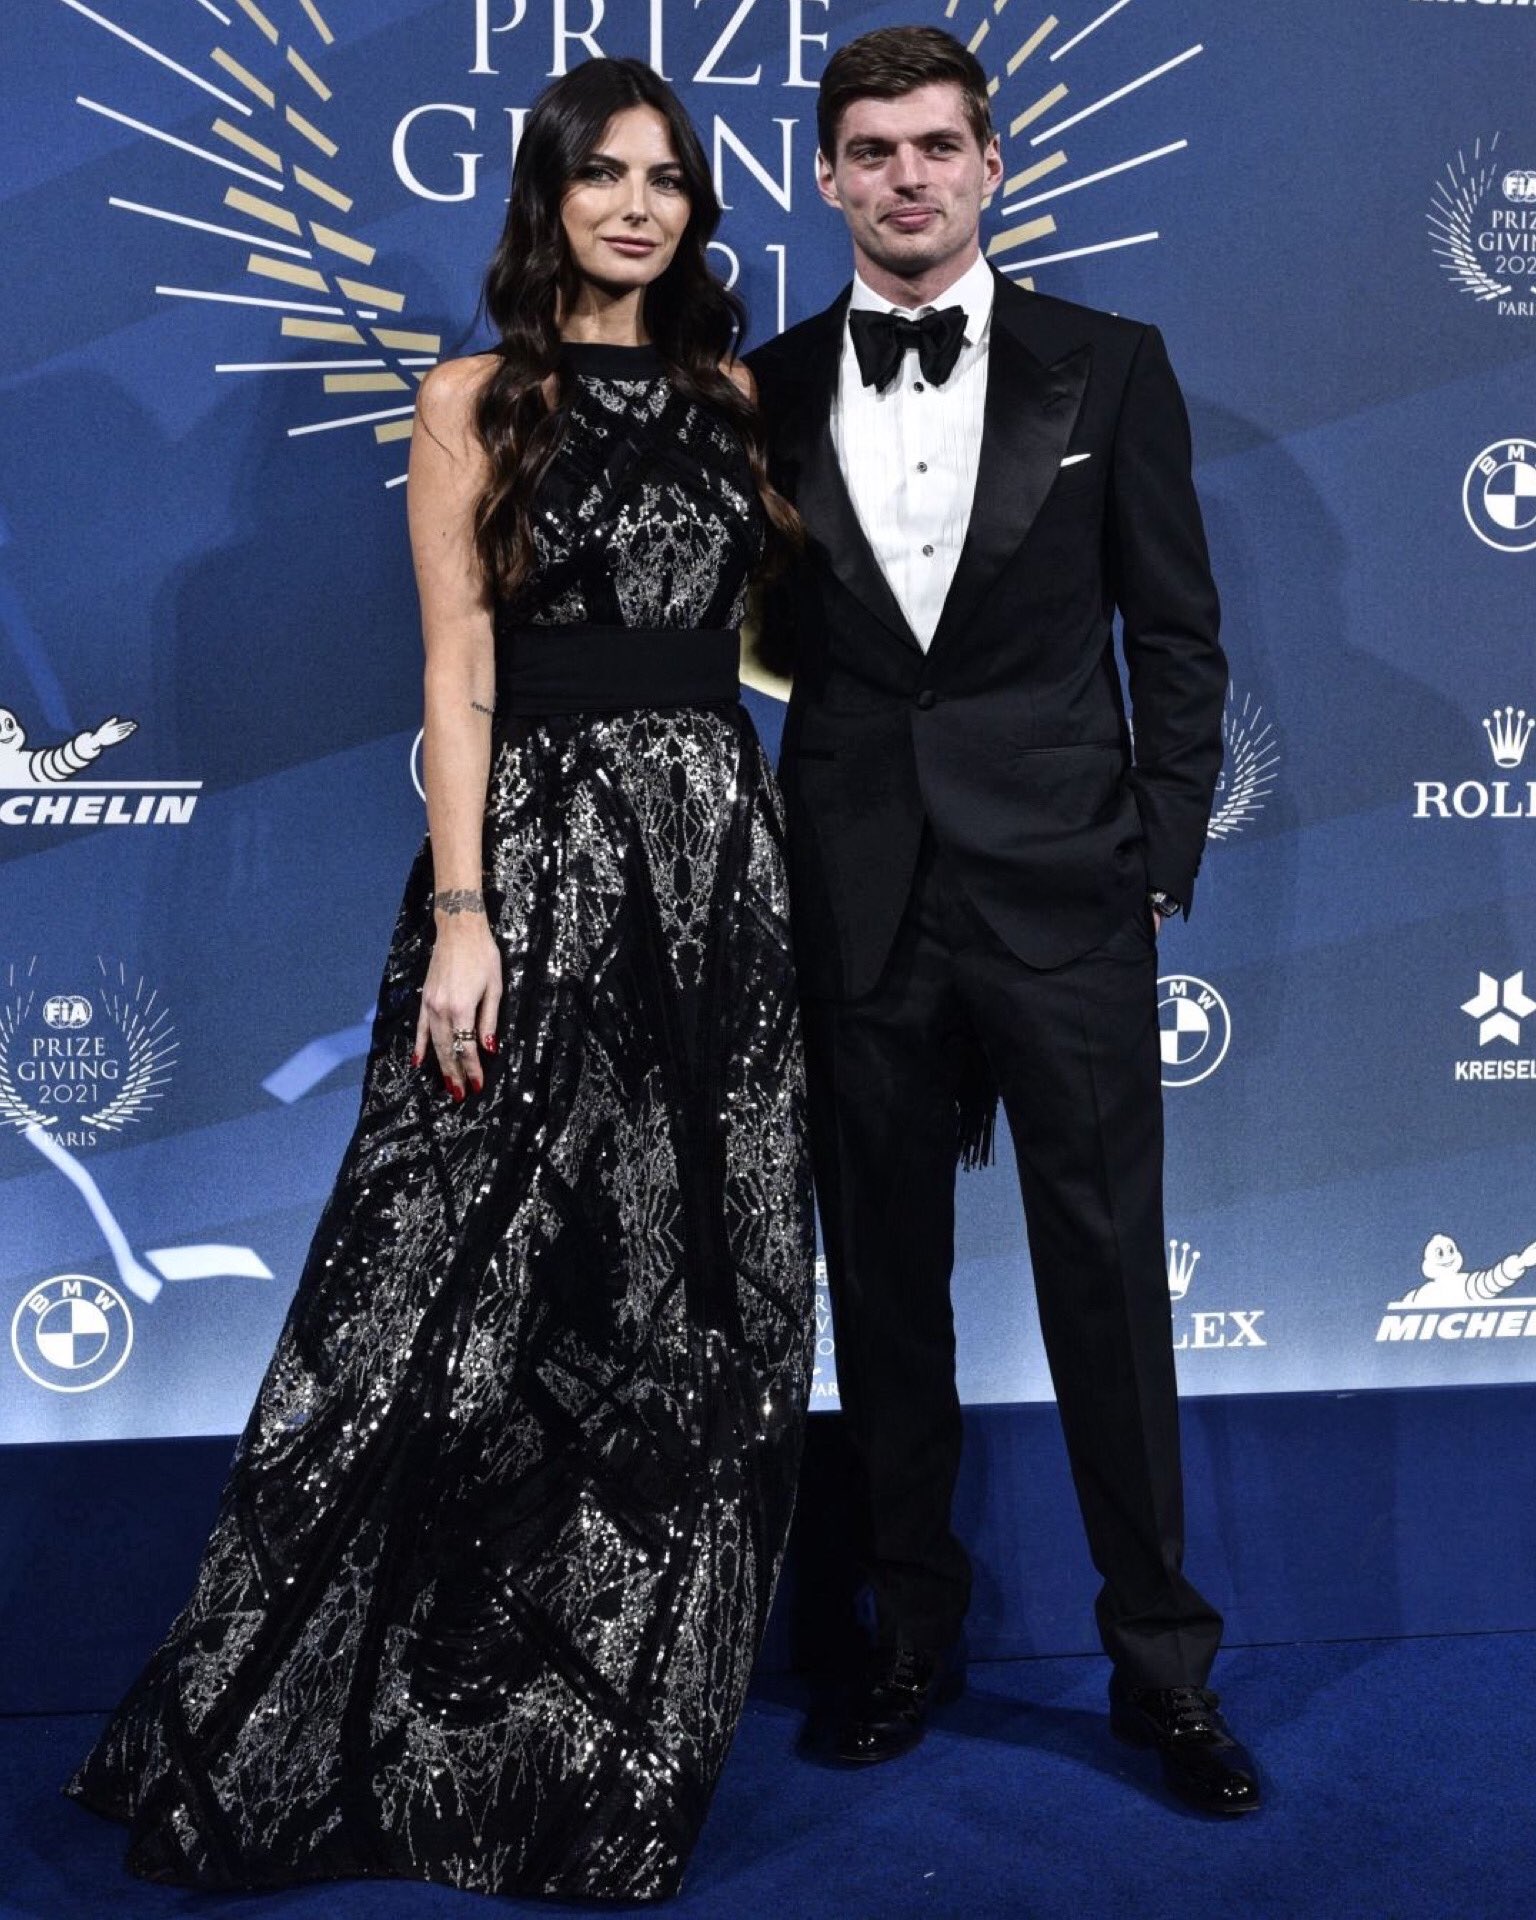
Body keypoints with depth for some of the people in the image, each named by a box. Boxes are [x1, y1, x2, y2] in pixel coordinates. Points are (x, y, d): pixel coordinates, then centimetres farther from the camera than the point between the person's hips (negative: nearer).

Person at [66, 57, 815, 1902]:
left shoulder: (730, 395, 12)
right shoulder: (479, 404, 0)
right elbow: (457, 673, -8)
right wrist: (460, 917, -13)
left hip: (720, 848, 5)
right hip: (540, 853, -5)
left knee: (699, 1292, 8)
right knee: (474, 1286, -4)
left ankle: (629, 1706, 26)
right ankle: (302, 1726, 12)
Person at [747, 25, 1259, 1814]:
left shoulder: (1107, 368, 4)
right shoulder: (764, 394, 6)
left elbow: (1176, 636, 4)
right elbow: (750, 639, 8)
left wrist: (1161, 862, -2)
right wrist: (763, 874, 0)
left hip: (1063, 896, -1)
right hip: (857, 907, 2)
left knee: (1108, 1278, 3)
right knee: (883, 1281, 10)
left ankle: (1159, 1658, 17)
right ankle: (911, 1627, 26)